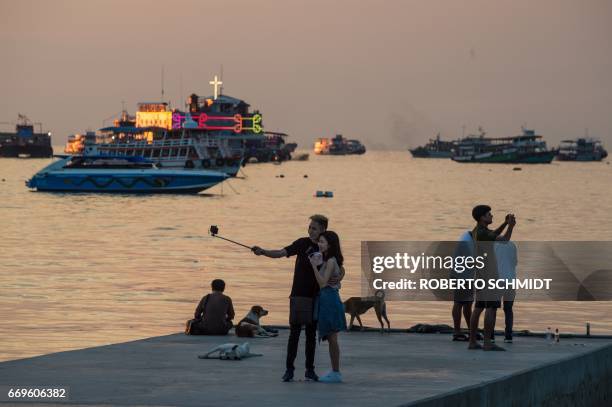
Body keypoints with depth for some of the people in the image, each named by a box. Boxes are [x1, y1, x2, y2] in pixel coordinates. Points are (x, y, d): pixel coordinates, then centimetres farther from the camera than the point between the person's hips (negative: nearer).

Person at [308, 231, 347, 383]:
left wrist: (315, 266, -20)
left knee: (332, 338, -5)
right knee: (330, 338, 12)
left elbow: (322, 282, -20)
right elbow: (322, 283, 14)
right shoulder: (326, 261, 14)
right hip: (325, 300, 10)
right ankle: (334, 372, 17)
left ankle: (336, 373, -2)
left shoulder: (331, 261, -15)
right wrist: (317, 265, 6)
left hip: (330, 300, -10)